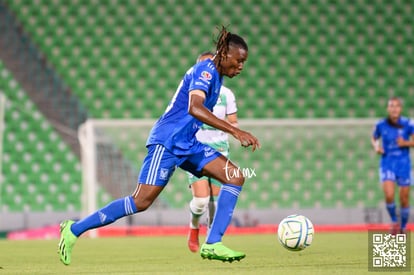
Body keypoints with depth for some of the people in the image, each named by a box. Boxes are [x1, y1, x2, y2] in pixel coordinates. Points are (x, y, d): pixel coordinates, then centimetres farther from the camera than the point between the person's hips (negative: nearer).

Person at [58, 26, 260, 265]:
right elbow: (194, 108, -34)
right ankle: (74, 229, -3)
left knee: (235, 178, -4)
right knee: (141, 202, -14)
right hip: (167, 142, -9)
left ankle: (213, 244, -8)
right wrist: (235, 131, -37)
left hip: (187, 144, 9)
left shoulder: (216, 75, 13)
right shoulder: (204, 71, -15)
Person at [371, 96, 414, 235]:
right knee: (389, 196, -19)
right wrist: (376, 147, -6)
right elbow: (373, 139, 14)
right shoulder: (381, 125, -3)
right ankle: (394, 221, 8)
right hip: (387, 163, 0)